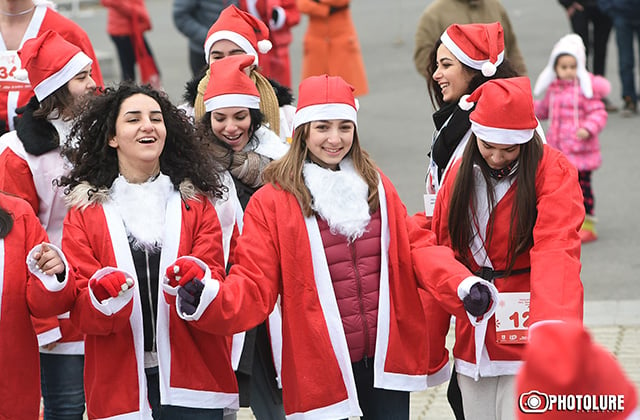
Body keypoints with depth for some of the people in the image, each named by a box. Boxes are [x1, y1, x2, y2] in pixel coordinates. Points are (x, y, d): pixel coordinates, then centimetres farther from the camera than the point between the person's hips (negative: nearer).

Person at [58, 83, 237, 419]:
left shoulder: (196, 203, 8)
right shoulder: (85, 210, 5)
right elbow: (79, 308, -2)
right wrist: (104, 295, -23)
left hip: (192, 378, 1)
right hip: (120, 383, 0)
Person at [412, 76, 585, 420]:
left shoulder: (553, 172, -8)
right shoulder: (460, 173, 9)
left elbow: (555, 250, -21)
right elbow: (433, 245, 8)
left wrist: (551, 326, -37)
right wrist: (460, 287, -14)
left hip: (526, 339, -5)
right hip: (473, 337, 5)